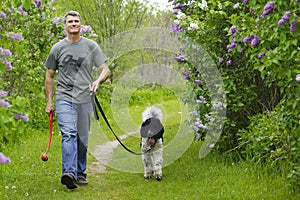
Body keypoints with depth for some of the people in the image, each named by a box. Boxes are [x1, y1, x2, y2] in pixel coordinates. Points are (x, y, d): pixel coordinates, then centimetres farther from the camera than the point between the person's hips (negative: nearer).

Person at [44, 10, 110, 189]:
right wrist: (50, 101, 10)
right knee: (69, 134, -20)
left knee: (82, 140, 8)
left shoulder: (91, 46, 6)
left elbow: (105, 70, 2)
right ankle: (69, 173, -31)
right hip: (64, 99, -2)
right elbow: (50, 76, 14)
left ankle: (80, 174, 21)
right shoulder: (58, 48, 7)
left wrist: (98, 81, -21)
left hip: (84, 99, 2)